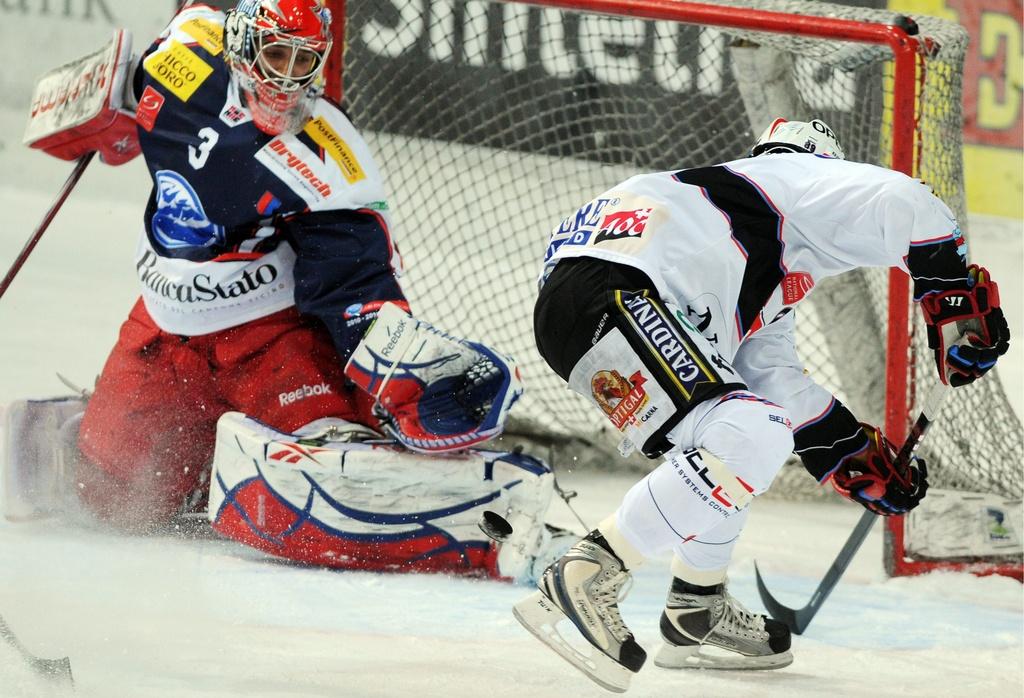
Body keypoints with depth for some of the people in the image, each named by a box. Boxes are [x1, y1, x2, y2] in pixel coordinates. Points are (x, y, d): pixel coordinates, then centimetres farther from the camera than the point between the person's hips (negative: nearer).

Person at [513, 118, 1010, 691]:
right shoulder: (806, 178, 14)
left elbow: (777, 382, 37)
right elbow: (899, 205, -5)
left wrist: (859, 456, 34)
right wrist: (956, 295, -3)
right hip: (612, 293, -10)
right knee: (751, 439, -21)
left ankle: (695, 618, 29)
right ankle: (581, 583, -24)